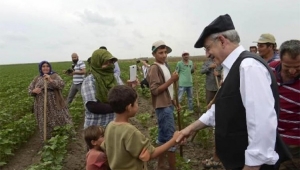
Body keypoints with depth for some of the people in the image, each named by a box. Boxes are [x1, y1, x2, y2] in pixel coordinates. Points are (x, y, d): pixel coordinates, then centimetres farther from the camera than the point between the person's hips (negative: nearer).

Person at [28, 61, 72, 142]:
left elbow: (62, 84, -15)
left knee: (60, 121, 0)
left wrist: (51, 80, -28)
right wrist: (34, 91, -10)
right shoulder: (37, 78, 11)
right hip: (42, 106, 3)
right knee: (44, 124, 10)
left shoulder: (54, 76, 0)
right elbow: (30, 89, 14)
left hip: (54, 104, -3)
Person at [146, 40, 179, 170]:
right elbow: (155, 90, -19)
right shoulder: (154, 68, -14)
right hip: (163, 107, -9)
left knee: (163, 136, 15)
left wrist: (173, 100, 18)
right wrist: (171, 80, -21)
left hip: (167, 105, 9)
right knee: (170, 137, -4)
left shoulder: (164, 66, 13)